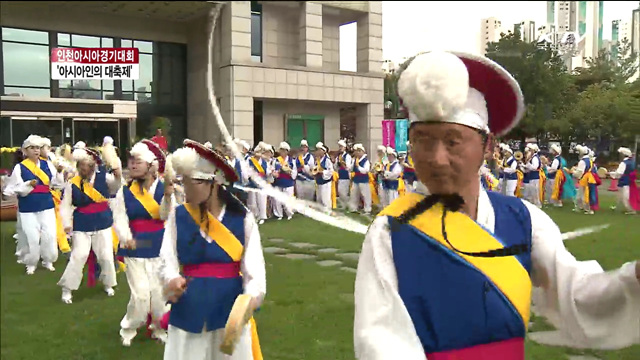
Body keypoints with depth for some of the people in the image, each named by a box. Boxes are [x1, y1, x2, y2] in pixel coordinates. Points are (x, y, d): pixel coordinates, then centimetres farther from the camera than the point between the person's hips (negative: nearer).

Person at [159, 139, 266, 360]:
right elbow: (168, 261, -5)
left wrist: (253, 296, -27)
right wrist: (172, 281, -26)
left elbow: (254, 266, -9)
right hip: (189, 311, 1)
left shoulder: (242, 218, -6)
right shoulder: (177, 216, -2)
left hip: (230, 309, -1)